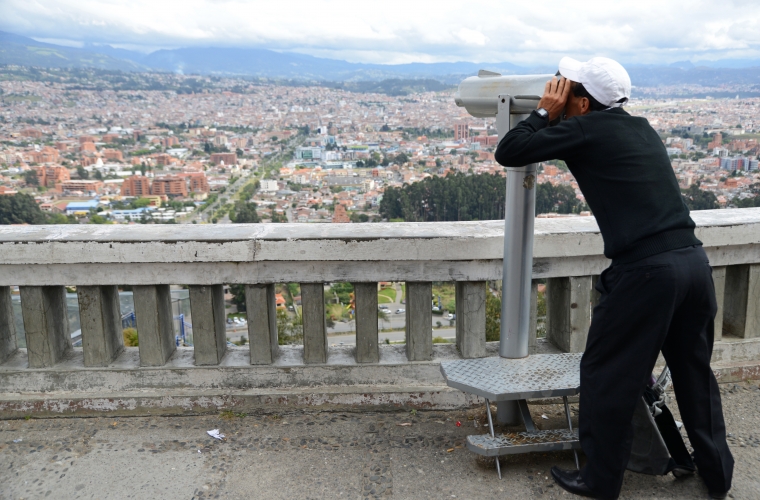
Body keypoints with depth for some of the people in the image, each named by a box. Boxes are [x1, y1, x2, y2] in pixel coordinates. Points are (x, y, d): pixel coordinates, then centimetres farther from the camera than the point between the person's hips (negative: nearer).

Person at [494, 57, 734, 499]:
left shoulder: (587, 129, -4)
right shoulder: (641, 129, 17)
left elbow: (508, 153, -3)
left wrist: (545, 112, 10)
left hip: (646, 270, -8)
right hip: (694, 261, 8)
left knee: (607, 375, 9)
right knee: (695, 371, 23)